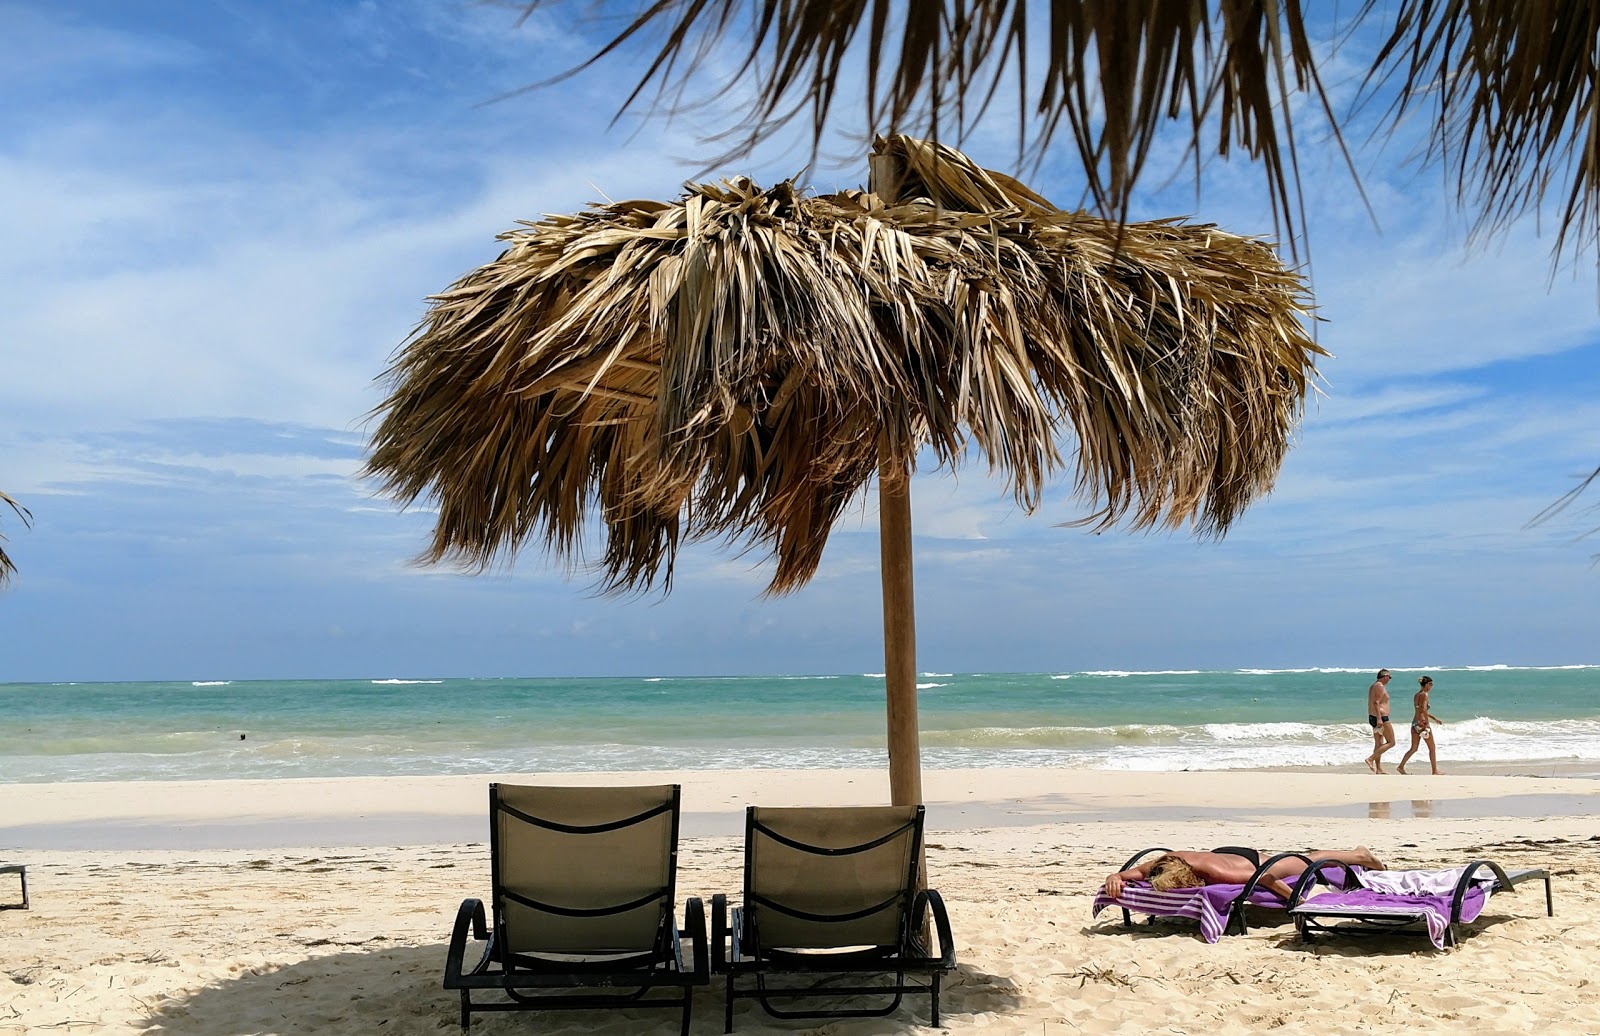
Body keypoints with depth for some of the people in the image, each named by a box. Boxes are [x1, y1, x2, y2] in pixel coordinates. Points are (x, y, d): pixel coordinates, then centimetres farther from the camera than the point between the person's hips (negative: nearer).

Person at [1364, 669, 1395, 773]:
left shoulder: (1373, 686, 17)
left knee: (1378, 744, 10)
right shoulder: (1380, 686, -13)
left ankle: (1379, 769, 10)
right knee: (1391, 742, -4)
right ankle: (1371, 759, -12)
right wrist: (1379, 718, -27)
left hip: (1373, 717, 10)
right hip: (1381, 717, -10)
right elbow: (1376, 702, -22)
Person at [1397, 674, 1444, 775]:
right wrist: (1427, 723, -21)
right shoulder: (1425, 694, -11)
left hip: (1415, 722, 8)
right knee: (1432, 748, 6)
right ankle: (1435, 771, 11)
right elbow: (1424, 709, -23)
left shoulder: (1416, 695, 14)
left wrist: (1434, 718, 27)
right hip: (1422, 722, -8)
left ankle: (1401, 766, 2)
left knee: (1414, 748, 11)